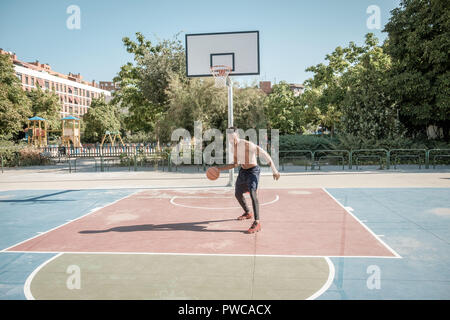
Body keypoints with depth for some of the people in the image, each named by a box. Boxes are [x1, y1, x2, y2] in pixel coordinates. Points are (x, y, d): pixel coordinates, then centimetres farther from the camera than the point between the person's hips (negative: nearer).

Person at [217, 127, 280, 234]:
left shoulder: (248, 145, -25)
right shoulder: (234, 147, 1)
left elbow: (265, 155, -26)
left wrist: (274, 170, -30)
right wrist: (220, 169, 8)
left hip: (253, 171, -9)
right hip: (243, 171, 9)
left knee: (252, 193, -28)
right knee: (237, 194, 19)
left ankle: (257, 223, -31)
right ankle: (247, 213, 45)